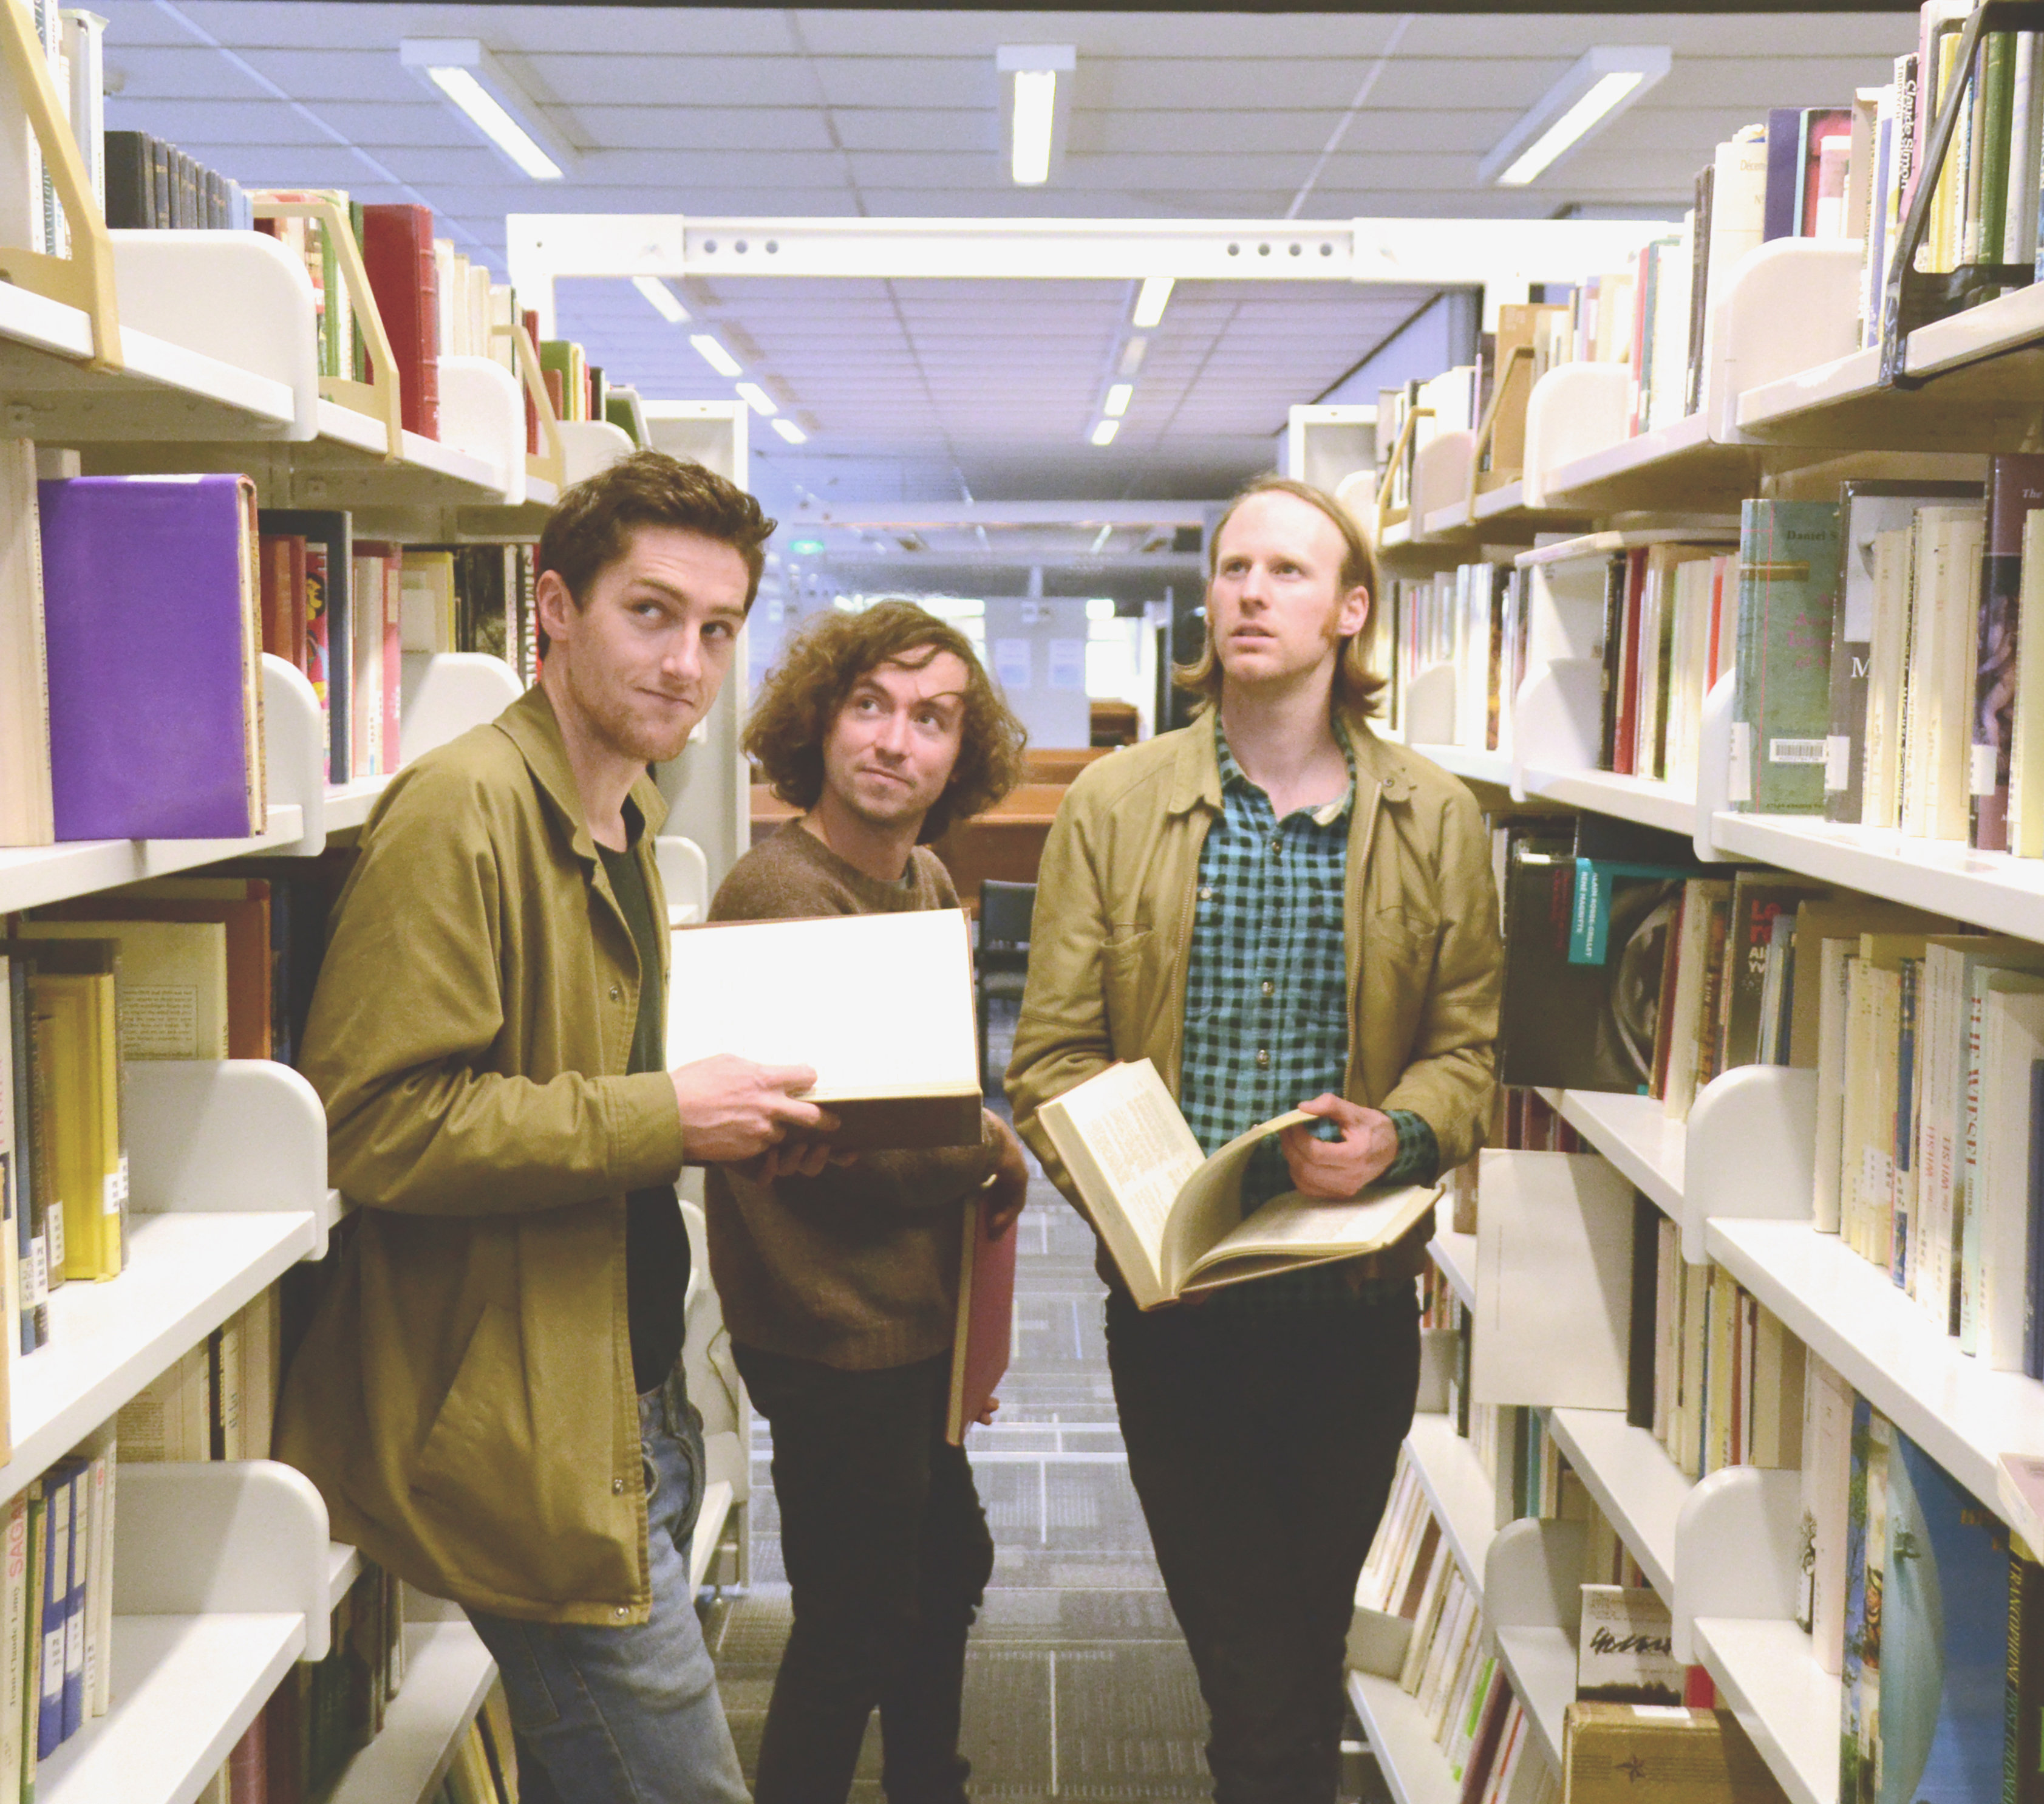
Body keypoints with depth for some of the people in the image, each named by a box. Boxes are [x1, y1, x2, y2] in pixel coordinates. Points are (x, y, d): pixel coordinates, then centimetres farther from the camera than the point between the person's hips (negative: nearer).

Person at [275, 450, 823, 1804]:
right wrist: (667, 1118, -23)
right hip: (526, 1432, -10)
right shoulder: (462, 809, -18)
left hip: (635, 1410, 10)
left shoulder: (626, 817, 14)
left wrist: (743, 1112, 7)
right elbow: (373, 1122, -24)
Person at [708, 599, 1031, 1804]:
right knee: (856, 1626, 2)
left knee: (949, 1569, 25)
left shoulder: (928, 881, 7)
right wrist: (992, 1157, -11)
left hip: (912, 1310, 10)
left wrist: (976, 1148, 0)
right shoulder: (778, 894, -22)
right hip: (834, 1328, -10)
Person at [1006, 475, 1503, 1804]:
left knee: (1306, 1649, 18)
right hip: (1173, 1307, -1)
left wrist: (1400, 1135, -17)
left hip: (1359, 1305, 2)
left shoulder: (1436, 821, 3)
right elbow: (1051, 1056, -2)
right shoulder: (1114, 806, 0)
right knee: (1255, 1677, -1)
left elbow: (1468, 1044, 4)